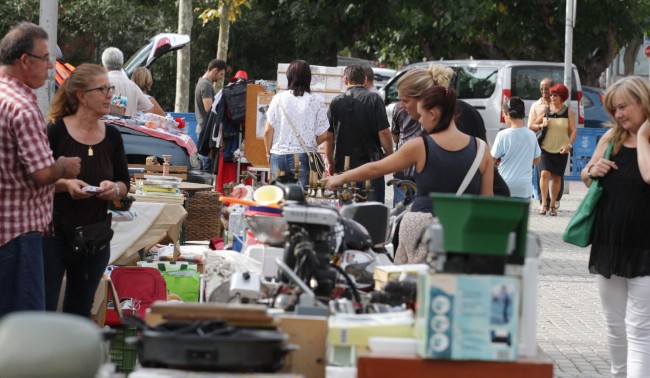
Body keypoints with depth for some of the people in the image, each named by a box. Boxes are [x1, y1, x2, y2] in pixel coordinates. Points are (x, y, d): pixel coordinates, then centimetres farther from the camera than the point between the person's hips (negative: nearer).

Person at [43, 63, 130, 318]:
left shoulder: (112, 136, 6)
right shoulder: (56, 132, -8)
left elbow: (124, 184, 12)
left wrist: (115, 189, -10)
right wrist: (65, 184, -22)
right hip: (55, 231, -5)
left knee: (80, 310, 11)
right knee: (44, 307, -5)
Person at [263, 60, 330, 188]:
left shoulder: (278, 99, 1)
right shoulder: (316, 103, -4)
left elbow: (268, 131, 2)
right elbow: (323, 135, -2)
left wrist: (268, 152, 17)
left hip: (278, 155, 2)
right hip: (303, 157, -2)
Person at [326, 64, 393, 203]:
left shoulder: (337, 102, 2)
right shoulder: (374, 99, -5)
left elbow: (329, 136, 5)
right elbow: (384, 133, -10)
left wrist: (331, 163, 15)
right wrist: (389, 155, 3)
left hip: (343, 166, 3)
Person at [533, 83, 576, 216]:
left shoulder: (568, 111, 2)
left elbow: (573, 130, -1)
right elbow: (533, 125, 12)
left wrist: (569, 145, -14)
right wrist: (541, 126, -10)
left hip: (561, 150, 0)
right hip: (546, 148, 0)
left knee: (557, 177, 6)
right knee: (545, 174, -15)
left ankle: (552, 205, 15)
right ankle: (544, 204, -14)